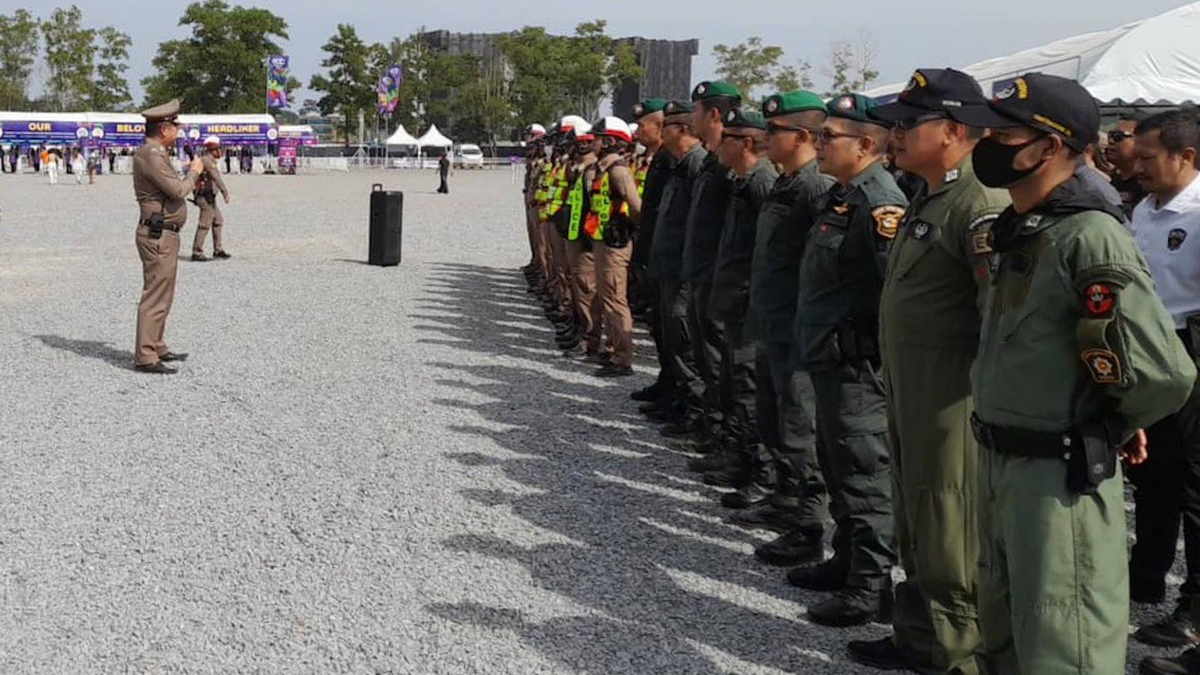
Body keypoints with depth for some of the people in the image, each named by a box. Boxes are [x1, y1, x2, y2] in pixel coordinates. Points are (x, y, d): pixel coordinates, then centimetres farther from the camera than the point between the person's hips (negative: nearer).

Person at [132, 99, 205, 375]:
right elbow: (177, 190, -21)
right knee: (155, 297, -9)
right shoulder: (151, 155, -17)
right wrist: (193, 172, -5)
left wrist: (190, 182, 18)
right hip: (159, 235, -11)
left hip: (163, 234, 11)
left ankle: (157, 348, 26)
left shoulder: (154, 153, 17)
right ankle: (145, 357, -8)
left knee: (161, 294, 18)